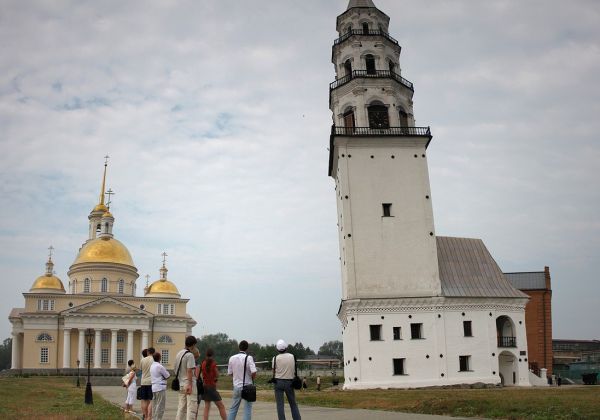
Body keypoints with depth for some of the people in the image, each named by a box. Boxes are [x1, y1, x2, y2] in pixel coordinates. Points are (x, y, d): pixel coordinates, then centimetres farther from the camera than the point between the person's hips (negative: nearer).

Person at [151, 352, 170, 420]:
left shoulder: (152, 366, 11)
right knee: (160, 406, -5)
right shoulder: (160, 366, -14)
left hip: (153, 387, 8)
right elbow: (167, 376, -8)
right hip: (160, 388, -8)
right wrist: (167, 372, 11)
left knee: (154, 405, 11)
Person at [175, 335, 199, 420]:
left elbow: (176, 369, 16)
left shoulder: (178, 354, 12)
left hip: (181, 384, 8)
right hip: (189, 383, -8)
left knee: (181, 407, 11)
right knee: (191, 407, -7)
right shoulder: (190, 355, -13)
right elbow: (189, 371, -18)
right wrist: (190, 385, -19)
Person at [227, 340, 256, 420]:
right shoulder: (249, 358, -13)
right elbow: (254, 372, -20)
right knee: (248, 408, 6)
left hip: (237, 386, 4)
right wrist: (252, 379, 0)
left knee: (233, 408, 14)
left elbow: (229, 373, 7)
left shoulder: (232, 358, 0)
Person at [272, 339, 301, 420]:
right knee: (293, 404, 12)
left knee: (280, 404, 2)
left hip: (278, 382, -2)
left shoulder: (275, 358, -6)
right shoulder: (292, 357, 0)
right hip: (289, 382, 2)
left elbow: (273, 371, 1)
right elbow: (294, 371, 4)